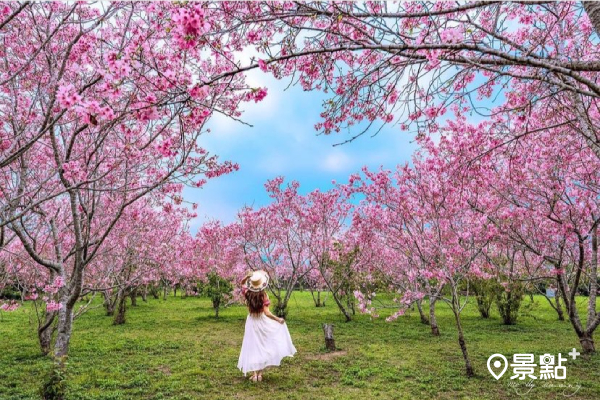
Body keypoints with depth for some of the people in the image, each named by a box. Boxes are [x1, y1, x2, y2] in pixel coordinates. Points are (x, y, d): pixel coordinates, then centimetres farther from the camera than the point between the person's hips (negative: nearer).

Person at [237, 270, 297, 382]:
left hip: (251, 322, 2)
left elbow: (242, 283, 11)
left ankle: (254, 374, 7)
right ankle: (260, 373, 13)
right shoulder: (263, 295, -18)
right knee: (263, 347, 11)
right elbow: (266, 313, -21)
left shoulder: (248, 293, -8)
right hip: (262, 321, -2)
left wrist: (247, 276, -9)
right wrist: (278, 319, -15)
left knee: (253, 347, 9)